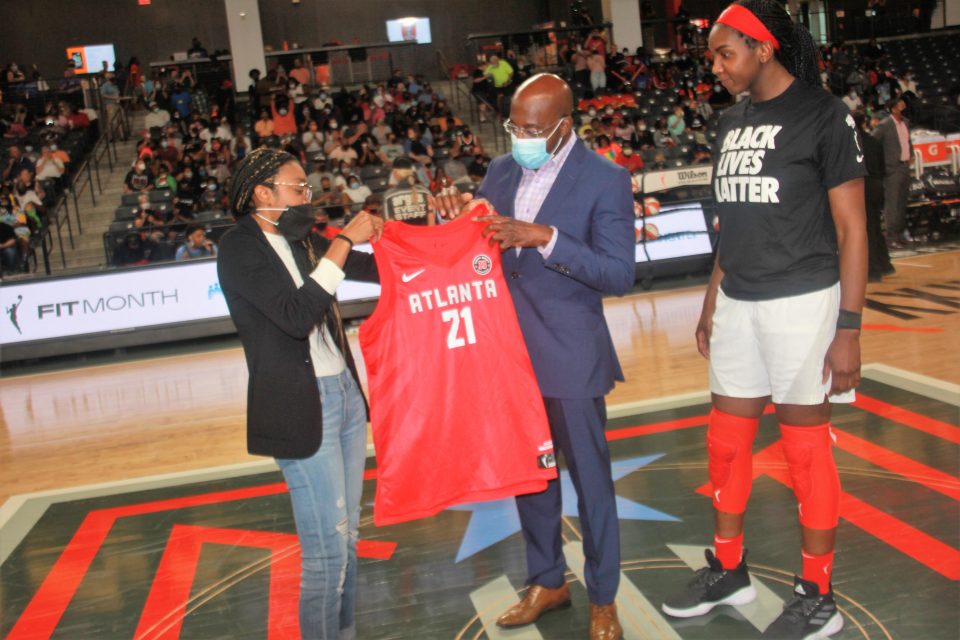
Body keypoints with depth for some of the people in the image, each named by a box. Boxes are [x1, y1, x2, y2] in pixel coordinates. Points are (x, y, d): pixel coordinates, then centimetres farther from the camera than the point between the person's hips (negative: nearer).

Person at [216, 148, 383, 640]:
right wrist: (343, 242, -20)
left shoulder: (301, 240, 10)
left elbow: (378, 268, 19)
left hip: (344, 392, 7)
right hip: (298, 409, -7)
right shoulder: (239, 249, -10)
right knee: (326, 550, -4)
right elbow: (297, 314, -23)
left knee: (347, 536, 14)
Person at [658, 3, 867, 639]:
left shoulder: (823, 114, -9)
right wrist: (712, 303, 16)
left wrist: (848, 330, -14)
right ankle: (729, 571, 30)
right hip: (738, 303, 7)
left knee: (807, 448, 3)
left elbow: (851, 228, -10)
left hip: (802, 301, -6)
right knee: (727, 440, 12)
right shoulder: (733, 120, 11)